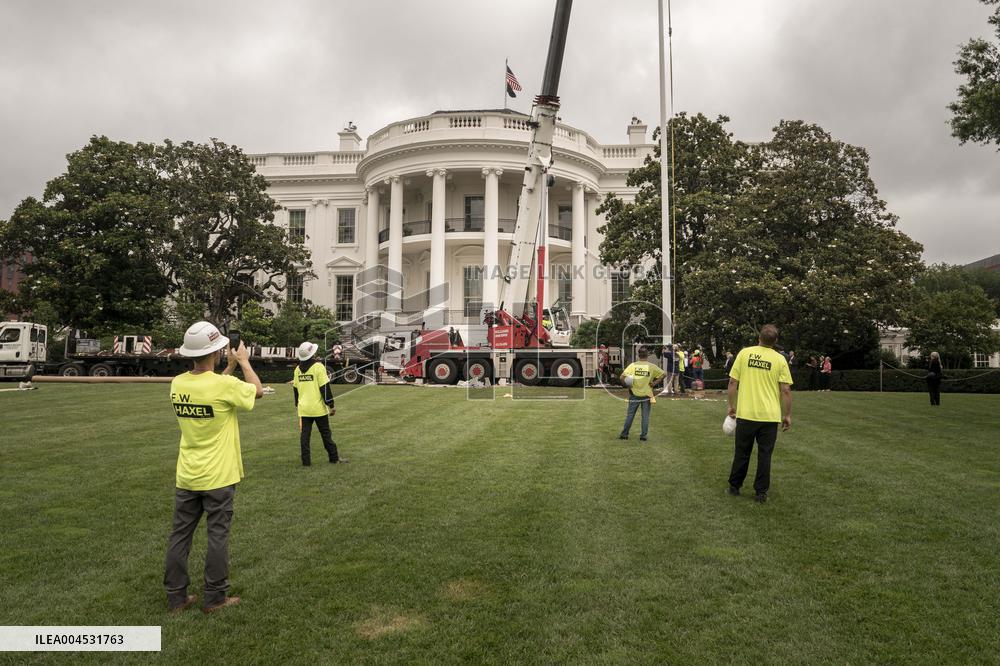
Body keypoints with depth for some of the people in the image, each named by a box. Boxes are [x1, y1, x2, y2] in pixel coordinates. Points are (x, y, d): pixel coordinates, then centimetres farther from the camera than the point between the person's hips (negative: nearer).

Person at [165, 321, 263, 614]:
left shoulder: (177, 384, -3)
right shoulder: (224, 384, -21)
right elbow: (258, 391, -2)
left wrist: (230, 366, 18)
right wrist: (243, 361, 9)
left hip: (186, 477, 5)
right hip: (218, 478, -5)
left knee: (180, 535, 13)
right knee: (217, 537, 7)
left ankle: (176, 597, 23)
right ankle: (214, 598, 16)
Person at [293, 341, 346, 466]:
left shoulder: (297, 369, 6)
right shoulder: (318, 367, -11)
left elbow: (295, 389, 13)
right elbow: (325, 388, -14)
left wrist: (297, 404, 26)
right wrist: (331, 405, -8)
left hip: (303, 408, 4)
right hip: (318, 408, -4)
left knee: (304, 434, 7)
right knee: (326, 433, 7)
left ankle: (306, 461, 8)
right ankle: (334, 458, 16)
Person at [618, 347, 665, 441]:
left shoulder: (633, 365, -7)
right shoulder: (651, 366, -5)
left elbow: (622, 376, -15)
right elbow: (663, 374, -5)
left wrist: (627, 385, -2)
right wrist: (655, 383, -2)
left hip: (634, 394, 0)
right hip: (646, 395, 0)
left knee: (630, 415, 10)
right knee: (645, 416, 8)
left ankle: (624, 434, 16)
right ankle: (644, 435, 9)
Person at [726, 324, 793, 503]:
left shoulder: (744, 353, -3)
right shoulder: (780, 359, -3)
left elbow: (733, 382, -2)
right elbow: (786, 390, -4)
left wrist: (732, 405, 9)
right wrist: (787, 415, 5)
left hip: (745, 413, 0)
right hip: (770, 415, 0)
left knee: (742, 452, 12)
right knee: (764, 454, 8)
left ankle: (734, 486, 22)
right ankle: (761, 492, 11)